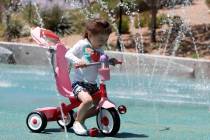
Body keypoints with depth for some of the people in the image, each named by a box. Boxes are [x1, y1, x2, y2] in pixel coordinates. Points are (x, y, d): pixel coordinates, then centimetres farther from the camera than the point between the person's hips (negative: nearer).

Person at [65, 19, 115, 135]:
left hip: (92, 85, 7)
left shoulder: (100, 50, 12)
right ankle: (77, 122, -8)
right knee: (87, 100, -33)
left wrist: (110, 61, -3)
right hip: (79, 82, -7)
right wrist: (77, 61, -30)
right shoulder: (82, 44, -7)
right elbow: (68, 54, -11)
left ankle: (81, 117, 22)